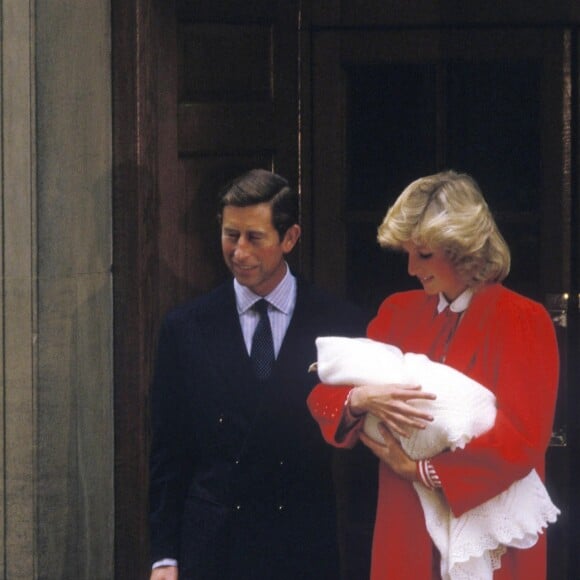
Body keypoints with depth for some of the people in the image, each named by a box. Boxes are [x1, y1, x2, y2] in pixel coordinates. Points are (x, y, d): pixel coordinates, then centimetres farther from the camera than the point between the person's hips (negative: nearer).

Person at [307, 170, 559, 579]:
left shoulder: (524, 322, -7)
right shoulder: (398, 313, 8)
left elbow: (523, 439, -14)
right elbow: (324, 396, 4)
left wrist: (419, 470, -13)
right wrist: (361, 399, -19)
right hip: (407, 532, 4)